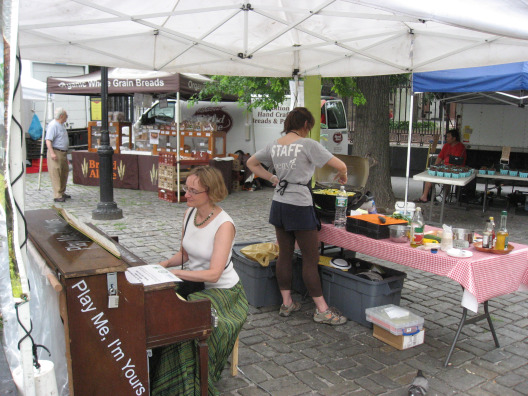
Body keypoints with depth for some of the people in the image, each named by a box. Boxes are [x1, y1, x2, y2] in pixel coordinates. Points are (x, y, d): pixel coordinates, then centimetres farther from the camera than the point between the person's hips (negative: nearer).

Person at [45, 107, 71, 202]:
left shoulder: (61, 125, 16)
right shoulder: (53, 125, -14)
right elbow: (48, 140, -21)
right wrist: (52, 153, -29)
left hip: (63, 153, 10)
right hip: (56, 153, -10)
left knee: (64, 172, 14)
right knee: (56, 174, -8)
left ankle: (62, 192, 25)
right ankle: (57, 196, -9)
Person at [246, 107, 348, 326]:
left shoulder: (274, 145, 7)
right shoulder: (307, 144, -12)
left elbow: (251, 163, 21)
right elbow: (340, 165, -13)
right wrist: (342, 176, 8)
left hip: (279, 205, 7)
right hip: (300, 207, -7)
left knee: (284, 255, 13)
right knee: (311, 259, 1)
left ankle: (287, 303, 23)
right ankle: (322, 310, 9)